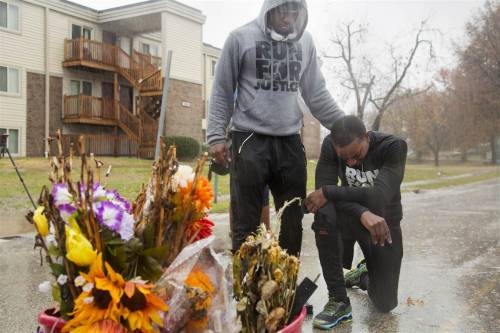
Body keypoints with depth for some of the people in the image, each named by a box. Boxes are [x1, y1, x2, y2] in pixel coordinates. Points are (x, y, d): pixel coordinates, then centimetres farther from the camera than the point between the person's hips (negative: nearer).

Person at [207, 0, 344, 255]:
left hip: (290, 141, 4)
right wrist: (216, 135, -6)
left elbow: (317, 94, 15)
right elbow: (222, 91, 2)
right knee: (246, 223, 0)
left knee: (293, 222, 8)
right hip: (250, 140, -4)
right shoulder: (241, 38, -1)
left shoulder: (305, 42, 11)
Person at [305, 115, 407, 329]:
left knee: (385, 304, -2)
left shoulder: (394, 147, -24)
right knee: (324, 213, -37)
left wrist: (328, 193, -37)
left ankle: (365, 273, 36)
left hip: (384, 223, 0)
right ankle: (338, 300, -22)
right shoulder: (330, 145, -18)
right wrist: (363, 213, -42)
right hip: (349, 218, 1)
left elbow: (379, 197, -36)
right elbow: (323, 191, -26)